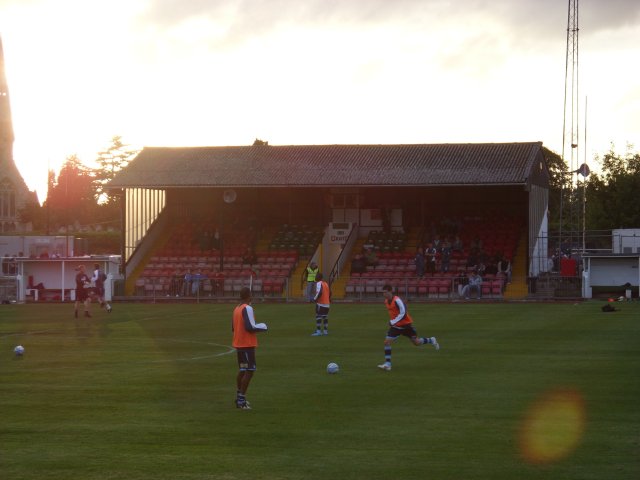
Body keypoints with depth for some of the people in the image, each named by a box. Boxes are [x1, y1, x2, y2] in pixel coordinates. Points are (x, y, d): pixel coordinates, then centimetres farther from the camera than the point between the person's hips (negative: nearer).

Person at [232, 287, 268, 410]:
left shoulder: (236, 309, 11)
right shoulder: (247, 308, -16)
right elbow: (249, 327, -23)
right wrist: (262, 328, -5)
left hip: (238, 344, 9)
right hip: (247, 344, -9)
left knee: (242, 370, 16)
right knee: (249, 371, -6)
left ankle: (239, 399, 19)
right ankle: (242, 400, -10)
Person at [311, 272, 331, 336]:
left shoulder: (319, 283, -10)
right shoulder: (326, 284, 14)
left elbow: (319, 292, -23)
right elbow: (330, 292, 17)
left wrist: (315, 299, -11)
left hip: (320, 303, -8)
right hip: (327, 303, 8)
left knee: (318, 317, -6)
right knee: (325, 317, 13)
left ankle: (318, 331, -11)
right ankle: (326, 331, 14)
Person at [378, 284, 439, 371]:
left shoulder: (397, 300, -25)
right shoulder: (386, 301, 1)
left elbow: (403, 313, -27)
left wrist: (393, 322, -29)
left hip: (406, 324, -6)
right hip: (395, 326, 7)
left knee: (417, 343, 8)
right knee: (387, 342, -10)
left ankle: (431, 340, 37)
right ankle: (387, 364, -10)